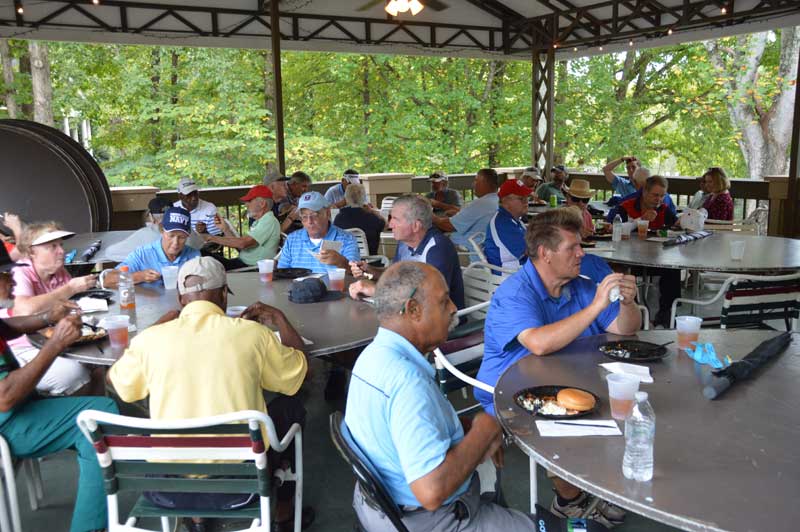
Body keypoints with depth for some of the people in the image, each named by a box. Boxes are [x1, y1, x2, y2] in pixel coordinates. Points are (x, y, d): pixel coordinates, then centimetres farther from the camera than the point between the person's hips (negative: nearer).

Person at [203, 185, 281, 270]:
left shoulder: (269, 221, -14)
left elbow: (243, 243, -24)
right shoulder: (259, 222, 20)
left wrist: (216, 239, -13)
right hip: (243, 262, 10)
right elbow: (240, 247, 17)